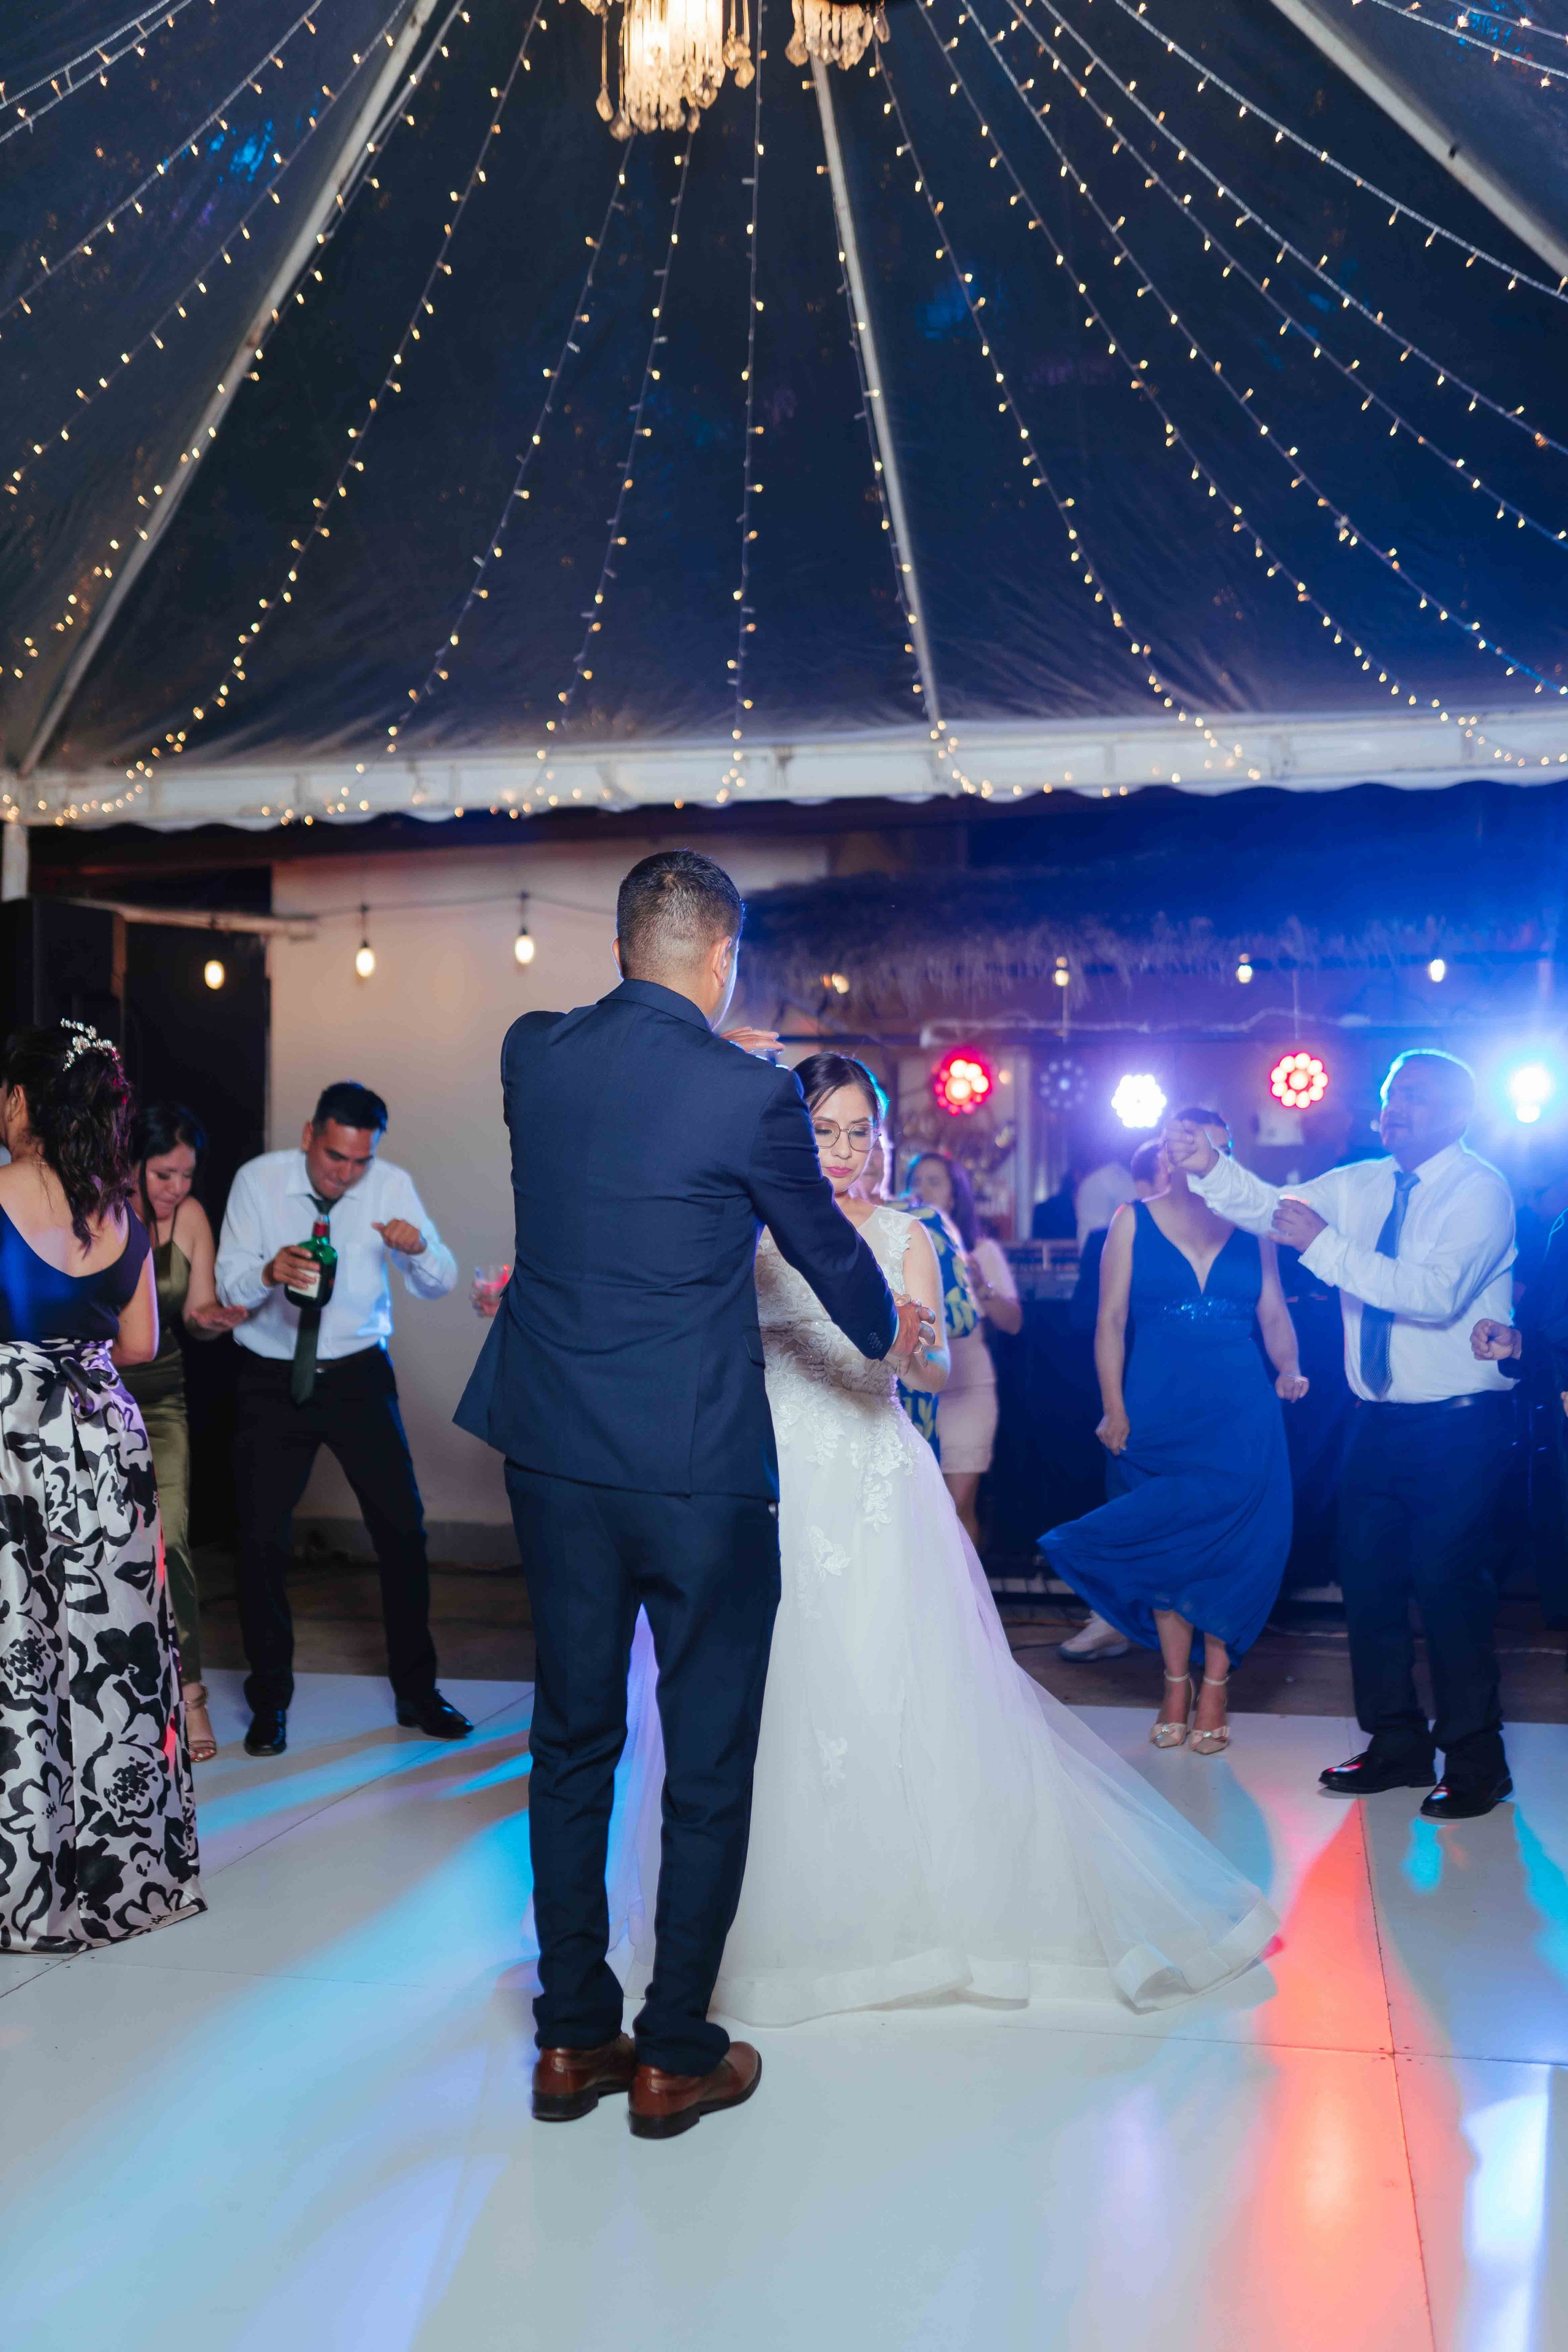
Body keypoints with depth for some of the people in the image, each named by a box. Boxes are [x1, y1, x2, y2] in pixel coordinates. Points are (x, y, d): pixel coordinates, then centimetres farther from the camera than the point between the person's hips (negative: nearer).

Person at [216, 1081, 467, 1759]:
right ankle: (270, 1700, 18)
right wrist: (269, 1272, -35)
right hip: (272, 1380, -1)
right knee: (262, 1539, 0)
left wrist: (418, 1248, -31)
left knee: (403, 1527, -2)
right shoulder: (259, 1180, -8)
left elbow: (439, 1284, -8)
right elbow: (228, 1287, -12)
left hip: (359, 1375, 1)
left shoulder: (391, 1186, -6)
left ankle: (416, 1691, 15)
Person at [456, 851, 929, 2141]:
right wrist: (887, 1329, 22)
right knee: (709, 1764, 9)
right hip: (699, 1473, -5)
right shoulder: (749, 1094, -13)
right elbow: (828, 1246, 2)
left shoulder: (532, 1053, 0)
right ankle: (676, 2055, 20)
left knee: (573, 1742, 16)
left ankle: (573, 2038, 27)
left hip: (556, 1457, 5)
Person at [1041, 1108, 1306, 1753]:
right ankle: (1176, 1687, 16)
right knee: (1165, 1549, 3)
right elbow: (1111, 1319, 3)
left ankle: (1214, 1690, 9)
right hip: (1159, 1414, -1)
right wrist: (1114, 1407, -5)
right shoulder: (1133, 1222, 5)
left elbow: (1275, 1315, 9)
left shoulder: (1251, 1227, 9)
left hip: (1240, 1415, 1)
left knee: (1231, 1544, -1)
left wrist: (1289, 1370, -11)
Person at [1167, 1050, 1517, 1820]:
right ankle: (1397, 1742, 25)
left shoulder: (1480, 1191, -13)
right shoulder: (1359, 1186, 8)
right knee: (1368, 1577, 10)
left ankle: (1474, 1761, 10)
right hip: (1379, 1418, 7)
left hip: (1459, 1424, -6)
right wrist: (1210, 1170, -18)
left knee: (1446, 1582, -6)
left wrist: (1326, 1245, -32)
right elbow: (1273, 1209, -1)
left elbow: (1437, 1293, -27)